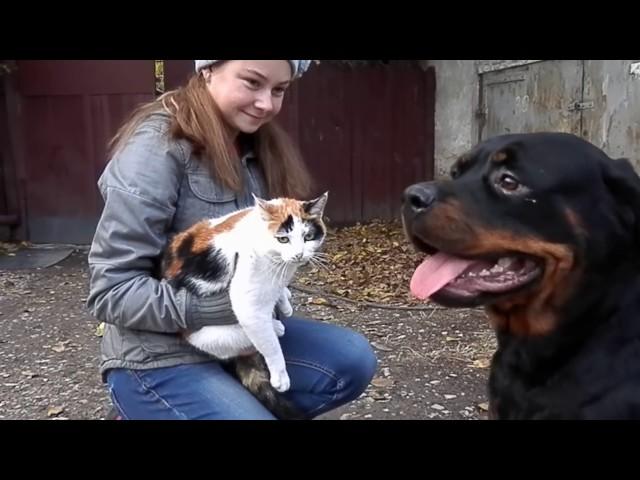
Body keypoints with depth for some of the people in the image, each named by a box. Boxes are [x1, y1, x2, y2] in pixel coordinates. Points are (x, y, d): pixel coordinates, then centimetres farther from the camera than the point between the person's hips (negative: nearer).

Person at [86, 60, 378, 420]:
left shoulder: (259, 148, 5)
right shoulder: (157, 148, -18)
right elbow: (111, 289, -20)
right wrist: (218, 306, -26)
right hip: (160, 360, -7)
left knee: (353, 360, -6)